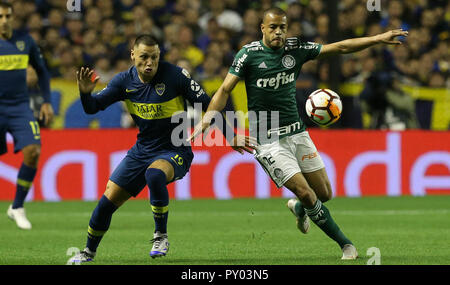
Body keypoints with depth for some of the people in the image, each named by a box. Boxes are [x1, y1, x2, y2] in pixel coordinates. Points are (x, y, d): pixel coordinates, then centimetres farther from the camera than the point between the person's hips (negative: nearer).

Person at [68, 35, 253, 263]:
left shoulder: (175, 75, -16)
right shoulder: (125, 81, -5)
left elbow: (207, 105, -9)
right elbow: (92, 107, -2)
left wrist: (231, 136, -9)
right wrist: (85, 92, -25)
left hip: (175, 151, -5)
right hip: (142, 149, 5)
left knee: (154, 174, -38)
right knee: (108, 200, -1)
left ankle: (161, 236, -18)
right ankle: (89, 252, 24)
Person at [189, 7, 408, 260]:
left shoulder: (296, 48, 3)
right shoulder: (249, 54, -8)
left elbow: (340, 48, 5)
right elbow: (225, 89, -8)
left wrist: (379, 39, 0)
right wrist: (207, 119, -22)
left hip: (297, 132, 5)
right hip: (268, 141, -5)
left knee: (324, 194, 3)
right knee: (306, 193, -13)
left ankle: (298, 208, 38)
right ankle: (345, 244, -1)